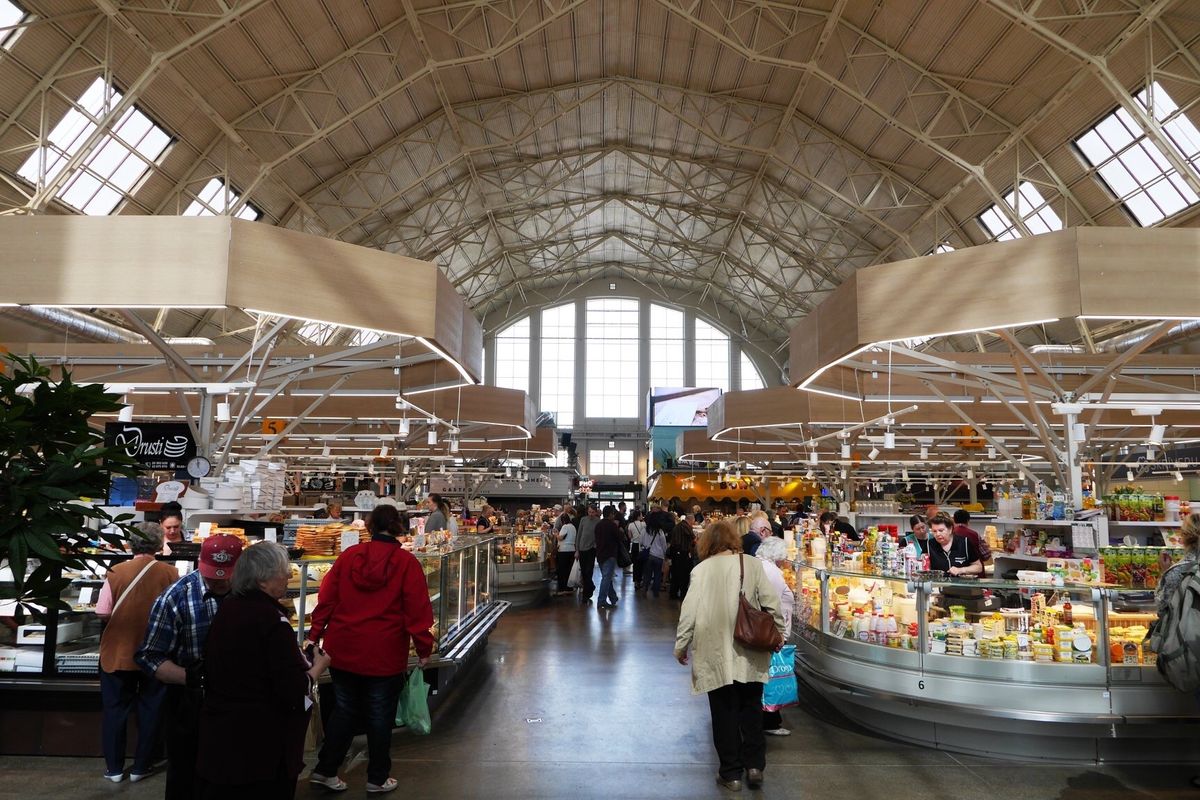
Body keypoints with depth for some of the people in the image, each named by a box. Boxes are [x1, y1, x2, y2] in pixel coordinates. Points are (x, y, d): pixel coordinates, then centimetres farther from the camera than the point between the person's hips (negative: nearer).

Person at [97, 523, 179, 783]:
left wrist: (123, 615, 11)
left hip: (117, 652, 0)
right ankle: (141, 767, 23)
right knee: (150, 709, 14)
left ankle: (114, 768, 24)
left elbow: (103, 613, -9)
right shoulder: (170, 573, -12)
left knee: (115, 709, 16)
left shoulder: (116, 572, -11)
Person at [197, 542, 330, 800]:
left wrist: (300, 660, 16)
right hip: (262, 743, -8)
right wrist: (318, 666, -3)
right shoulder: (272, 619, -21)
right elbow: (295, 691, -21)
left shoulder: (227, 608, 5)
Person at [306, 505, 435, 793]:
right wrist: (424, 649, -2)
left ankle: (325, 769, 27)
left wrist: (315, 635, 10)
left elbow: (326, 599, 1)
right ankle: (377, 778, 24)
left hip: (342, 651, 3)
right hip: (384, 655, -3)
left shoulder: (348, 555, -2)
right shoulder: (406, 562, -11)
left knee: (344, 710, 20)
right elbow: (417, 610, -11)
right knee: (380, 716, 12)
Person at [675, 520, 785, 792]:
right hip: (750, 653, 2)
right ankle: (754, 765, 16)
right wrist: (777, 634, 13)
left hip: (716, 653, -2)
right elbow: (772, 604, -2)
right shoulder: (753, 564, -3)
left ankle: (731, 772, 17)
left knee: (725, 713, 10)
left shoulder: (702, 569, -8)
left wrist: (681, 645, 2)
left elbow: (690, 611, -9)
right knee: (751, 708, 18)